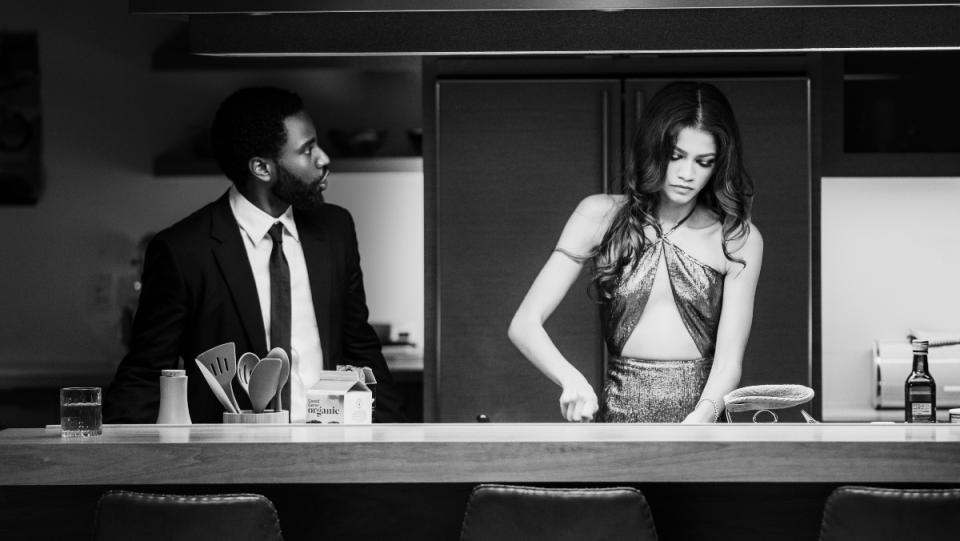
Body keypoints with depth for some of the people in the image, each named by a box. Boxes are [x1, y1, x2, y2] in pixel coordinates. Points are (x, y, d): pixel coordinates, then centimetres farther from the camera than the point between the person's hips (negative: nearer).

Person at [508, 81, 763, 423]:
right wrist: (572, 380, -19)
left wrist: (701, 418, -23)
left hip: (702, 411, 0)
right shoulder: (601, 216, 4)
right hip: (620, 414, 0)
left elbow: (729, 360, -2)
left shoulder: (739, 239, 4)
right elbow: (524, 325, 0)